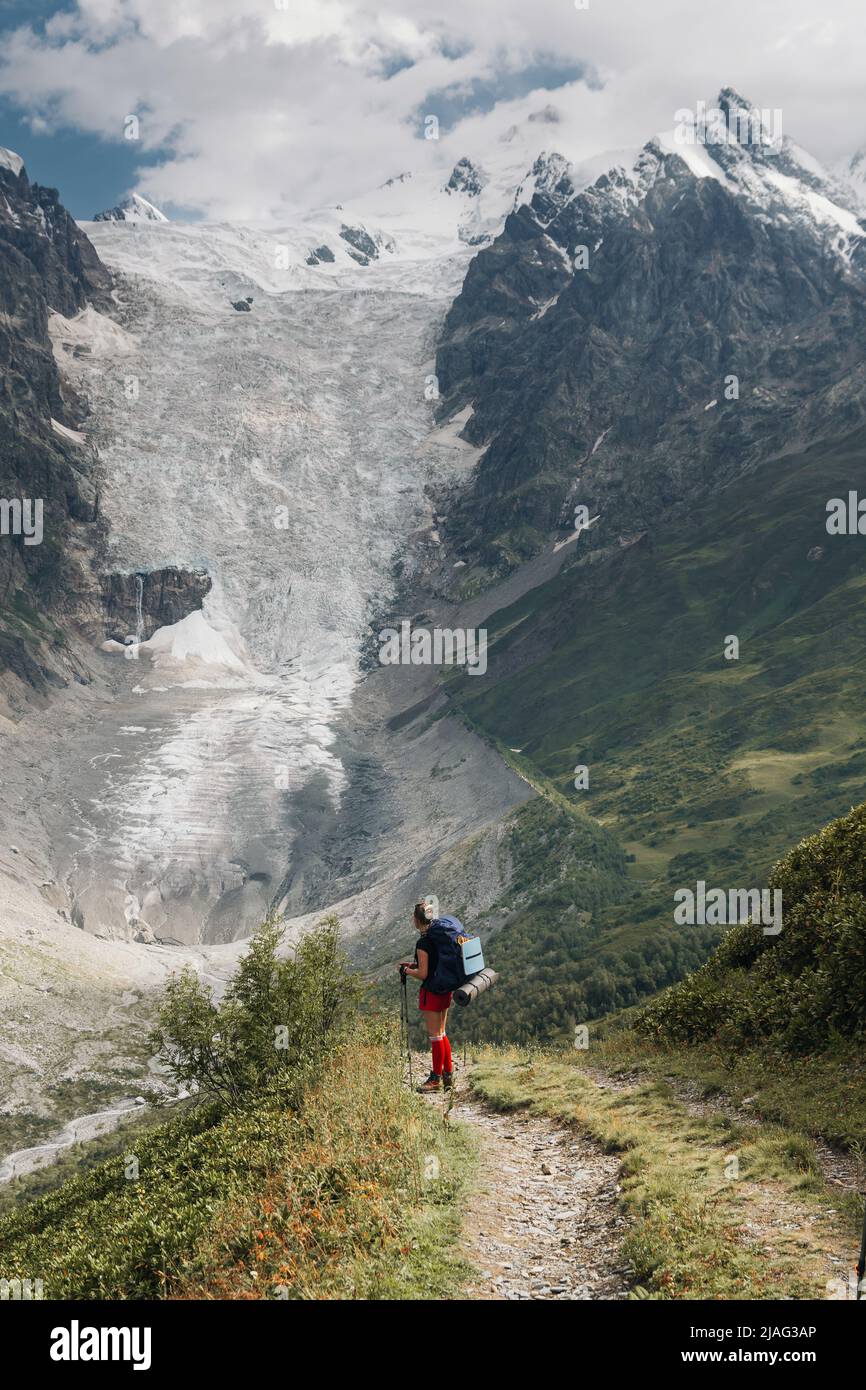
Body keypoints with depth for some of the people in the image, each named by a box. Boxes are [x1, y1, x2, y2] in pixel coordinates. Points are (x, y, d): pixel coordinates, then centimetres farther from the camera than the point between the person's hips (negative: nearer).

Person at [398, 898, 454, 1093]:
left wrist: (407, 970, -2)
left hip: (431, 991, -9)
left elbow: (422, 974, -19)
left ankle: (436, 1078, 10)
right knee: (441, 1034, 17)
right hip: (445, 989, 9)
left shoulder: (423, 943, -19)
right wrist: (414, 964, 15)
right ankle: (448, 1075, 21)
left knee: (435, 1035, 1)